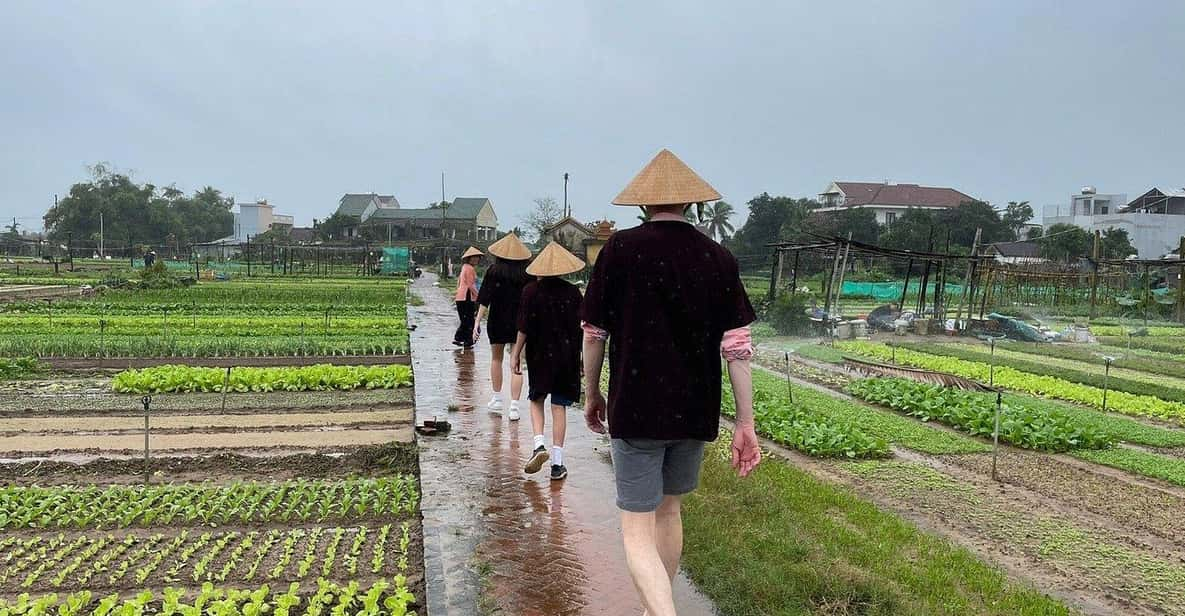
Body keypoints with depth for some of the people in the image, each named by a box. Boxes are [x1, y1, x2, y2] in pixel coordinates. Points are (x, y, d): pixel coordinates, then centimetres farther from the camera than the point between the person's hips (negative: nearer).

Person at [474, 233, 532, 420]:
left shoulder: (494, 271, -7)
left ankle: (497, 399, 27)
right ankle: (514, 406, -3)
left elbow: (485, 300, -10)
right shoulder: (526, 274, -3)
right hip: (520, 324, 0)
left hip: (497, 322, 0)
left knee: (496, 359, 19)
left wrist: (477, 322, -7)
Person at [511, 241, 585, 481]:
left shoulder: (531, 291, -7)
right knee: (559, 406, 6)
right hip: (567, 357, 1)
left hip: (539, 355, -1)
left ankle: (539, 444, -3)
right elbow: (579, 327, 0)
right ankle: (557, 463, 8)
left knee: (536, 399, 18)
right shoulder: (573, 292, -4)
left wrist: (516, 354, 2)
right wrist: (581, 358, 10)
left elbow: (524, 328, -7)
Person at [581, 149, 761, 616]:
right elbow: (737, 346, -3)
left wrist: (592, 395, 11)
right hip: (695, 413, 4)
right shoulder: (719, 258, -1)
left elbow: (594, 333, -4)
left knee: (637, 530, 3)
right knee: (669, 511, 23)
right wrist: (746, 423, 3)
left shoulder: (621, 248, -8)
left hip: (635, 410, -4)